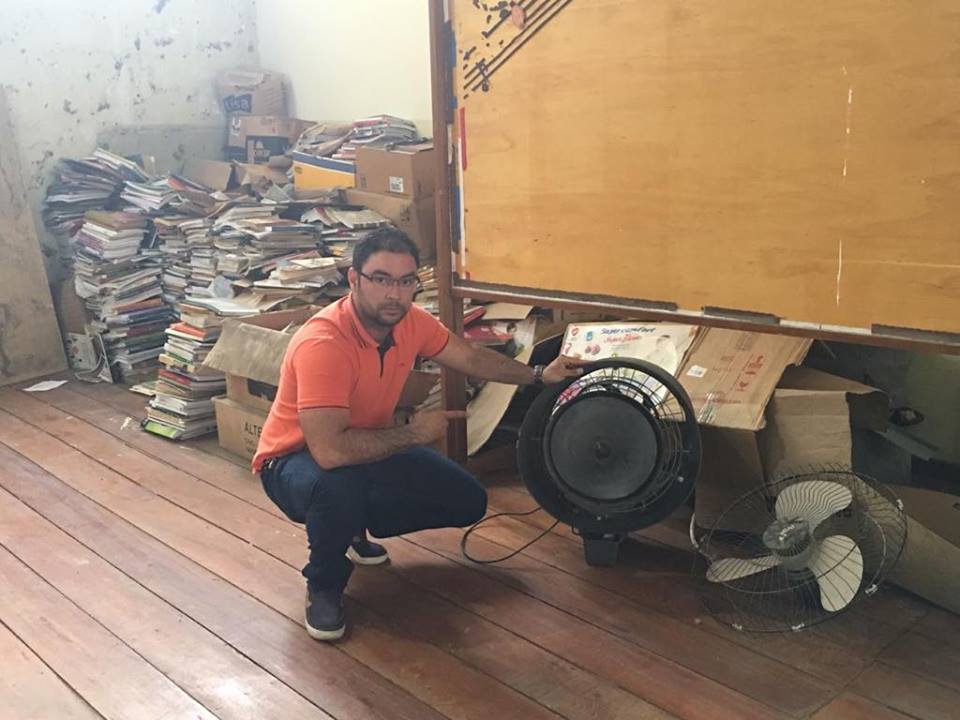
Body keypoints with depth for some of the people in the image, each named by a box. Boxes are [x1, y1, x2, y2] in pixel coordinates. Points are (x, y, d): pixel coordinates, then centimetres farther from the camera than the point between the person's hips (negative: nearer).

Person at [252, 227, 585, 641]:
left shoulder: (410, 322, -12)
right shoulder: (321, 344, -35)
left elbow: (471, 358, 8)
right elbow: (329, 450, -43)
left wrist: (538, 375, 9)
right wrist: (413, 434, -30)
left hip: (369, 450, 7)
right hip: (296, 461, -7)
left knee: (467, 502, 1)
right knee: (339, 486, -42)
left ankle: (354, 527, 20)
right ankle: (323, 586, -9)